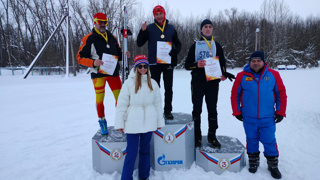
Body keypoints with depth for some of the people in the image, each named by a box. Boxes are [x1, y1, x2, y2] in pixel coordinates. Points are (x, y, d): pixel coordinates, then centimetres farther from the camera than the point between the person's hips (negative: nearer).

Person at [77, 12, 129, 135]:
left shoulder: (112, 38, 13)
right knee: (99, 99, 2)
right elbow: (80, 57, -4)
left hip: (113, 72, 4)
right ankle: (102, 121, 22)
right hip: (98, 74, -3)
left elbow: (118, 53, 21)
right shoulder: (88, 39, -2)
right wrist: (93, 62, -20)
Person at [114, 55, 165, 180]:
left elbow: (158, 104, 9)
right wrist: (119, 123, -6)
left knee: (145, 150, 15)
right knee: (131, 152, 0)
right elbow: (122, 104, -4)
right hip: (132, 123, -3)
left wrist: (159, 121, 8)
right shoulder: (129, 82, -4)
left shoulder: (153, 83, 6)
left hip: (148, 122, 3)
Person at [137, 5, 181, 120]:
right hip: (154, 63, -2)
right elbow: (139, 43, 1)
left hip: (168, 62, 2)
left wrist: (175, 51, -7)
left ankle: (168, 111, 17)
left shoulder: (171, 28, 10)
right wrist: (142, 31, -14)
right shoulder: (150, 28, 5)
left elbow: (178, 44, 15)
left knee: (168, 88, 6)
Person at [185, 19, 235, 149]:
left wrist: (223, 74, -5)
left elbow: (222, 63, 16)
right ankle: (197, 137, 14)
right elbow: (187, 65, 6)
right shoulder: (195, 46, 9)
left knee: (212, 109, 5)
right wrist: (196, 65, -15)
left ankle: (212, 136, 17)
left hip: (213, 82, 2)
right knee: (197, 109, 3)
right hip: (197, 82, -1)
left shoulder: (217, 46, 14)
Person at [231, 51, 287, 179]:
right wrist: (237, 112, 1)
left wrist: (280, 112, 2)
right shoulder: (242, 76, -3)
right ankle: (253, 162, 34)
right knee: (252, 140, 14)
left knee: (269, 141, 8)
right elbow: (235, 95, 2)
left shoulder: (273, 75, -1)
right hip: (249, 118, 0)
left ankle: (273, 165, 29)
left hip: (268, 118, 0)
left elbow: (281, 94, 4)